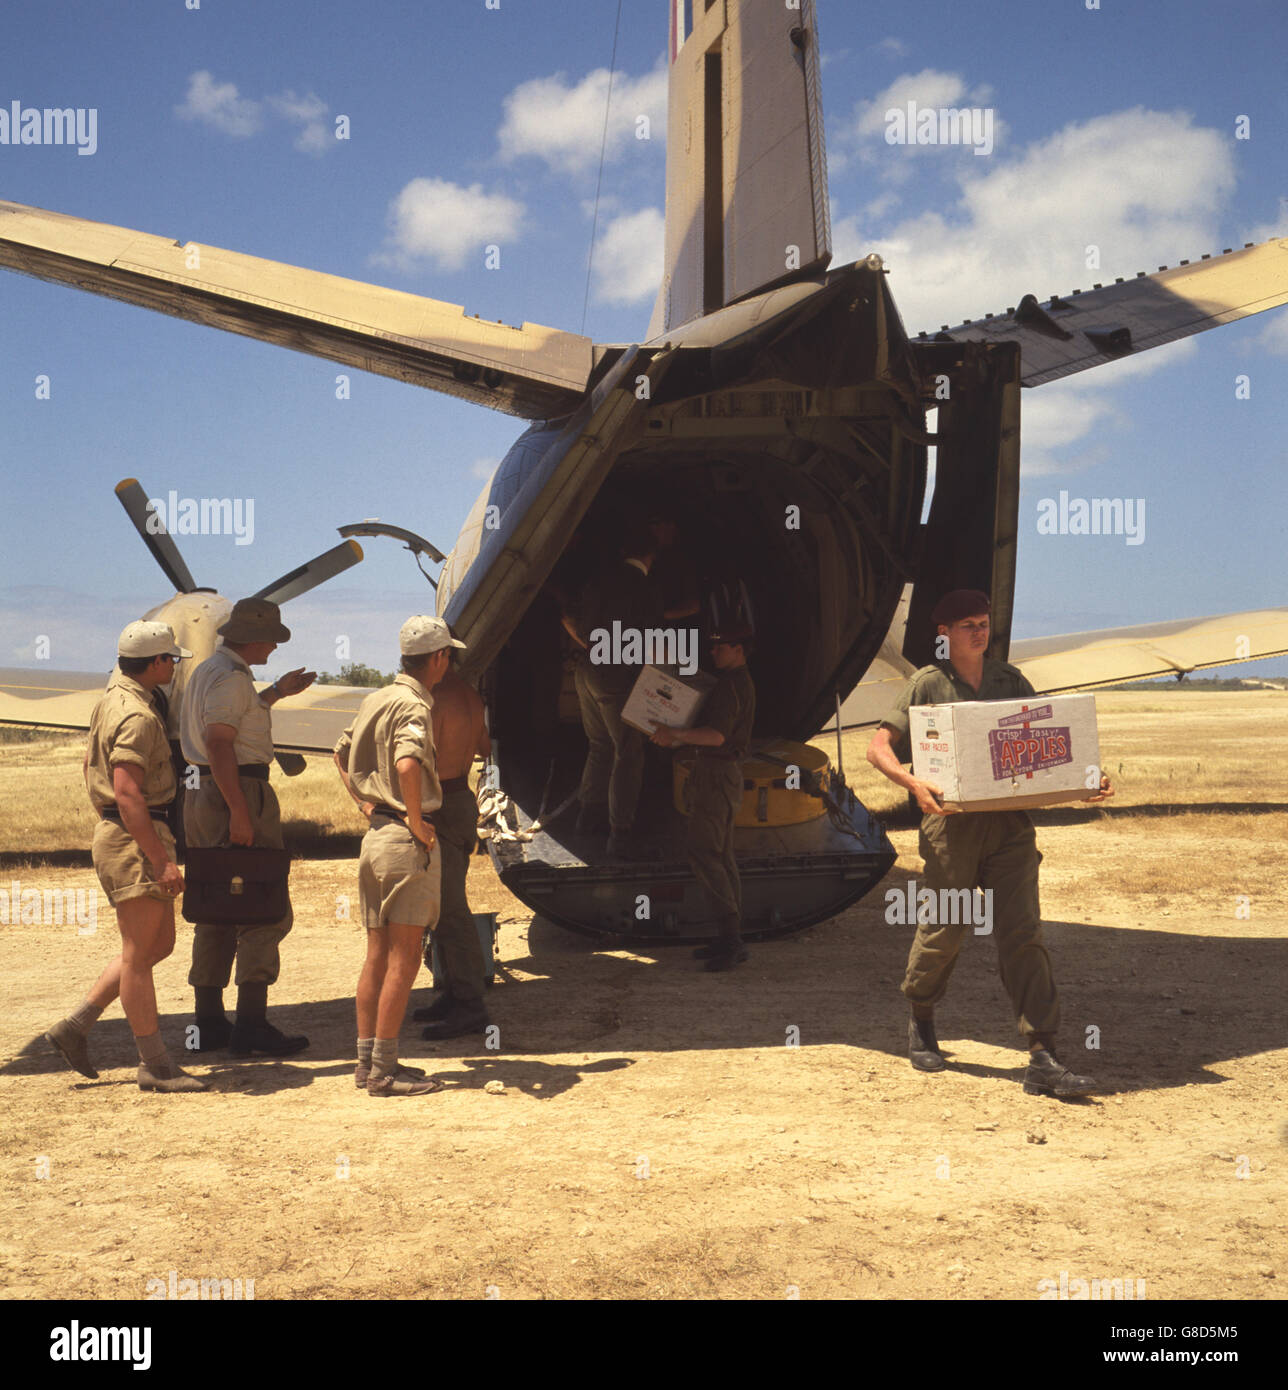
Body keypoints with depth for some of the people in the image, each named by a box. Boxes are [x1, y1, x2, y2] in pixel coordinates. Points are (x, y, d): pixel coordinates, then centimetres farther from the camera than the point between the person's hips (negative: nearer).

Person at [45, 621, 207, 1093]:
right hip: (136, 840, -10)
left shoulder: (115, 693, 14)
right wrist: (161, 859, -26)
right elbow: (127, 793, -25)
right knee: (140, 952, -5)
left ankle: (75, 1025, 18)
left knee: (158, 943, 15)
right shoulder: (137, 717, -18)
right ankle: (155, 1065, 1)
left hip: (117, 833, 10)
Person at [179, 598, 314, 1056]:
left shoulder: (207, 670, 18)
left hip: (202, 795, 11)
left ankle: (209, 1023, 16)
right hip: (239, 793, -11)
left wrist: (276, 693, 34)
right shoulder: (230, 677, -14)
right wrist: (239, 812, -26)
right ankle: (252, 1024, -9)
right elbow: (219, 745, -23)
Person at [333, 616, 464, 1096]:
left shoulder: (375, 699, 12)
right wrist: (417, 821, -20)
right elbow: (407, 765, -32)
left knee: (377, 957, 13)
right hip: (408, 840, -9)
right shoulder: (415, 705, -15)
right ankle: (384, 1068, 0)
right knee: (403, 960, -3)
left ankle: (368, 1059, 20)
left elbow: (341, 754, 22)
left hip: (375, 835, 9)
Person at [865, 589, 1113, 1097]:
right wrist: (913, 782, -23)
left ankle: (1043, 1060, -8)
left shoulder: (1010, 680, 13)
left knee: (1023, 933, -6)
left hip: (1010, 822, 3)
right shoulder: (927, 684, 1)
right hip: (952, 822, -3)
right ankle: (921, 1021, 35)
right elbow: (878, 747, -4)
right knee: (943, 932, 6)